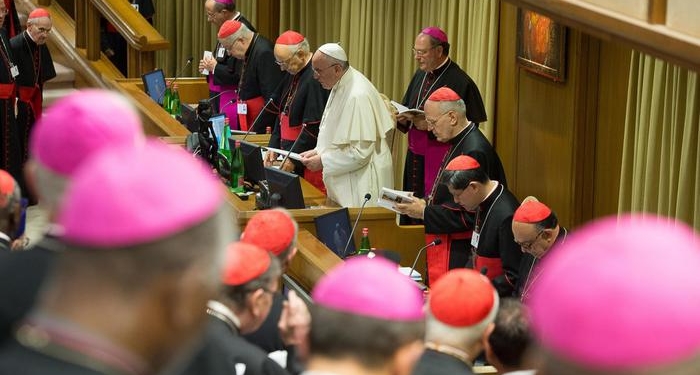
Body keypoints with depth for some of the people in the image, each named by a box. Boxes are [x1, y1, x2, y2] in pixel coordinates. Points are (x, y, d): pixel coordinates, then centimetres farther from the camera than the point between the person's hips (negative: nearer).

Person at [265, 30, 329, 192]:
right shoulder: (292, 73, 12)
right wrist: (274, 147, 12)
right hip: (289, 156, 9)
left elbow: (314, 127, -21)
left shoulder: (315, 79, -19)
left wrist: (293, 160, -16)